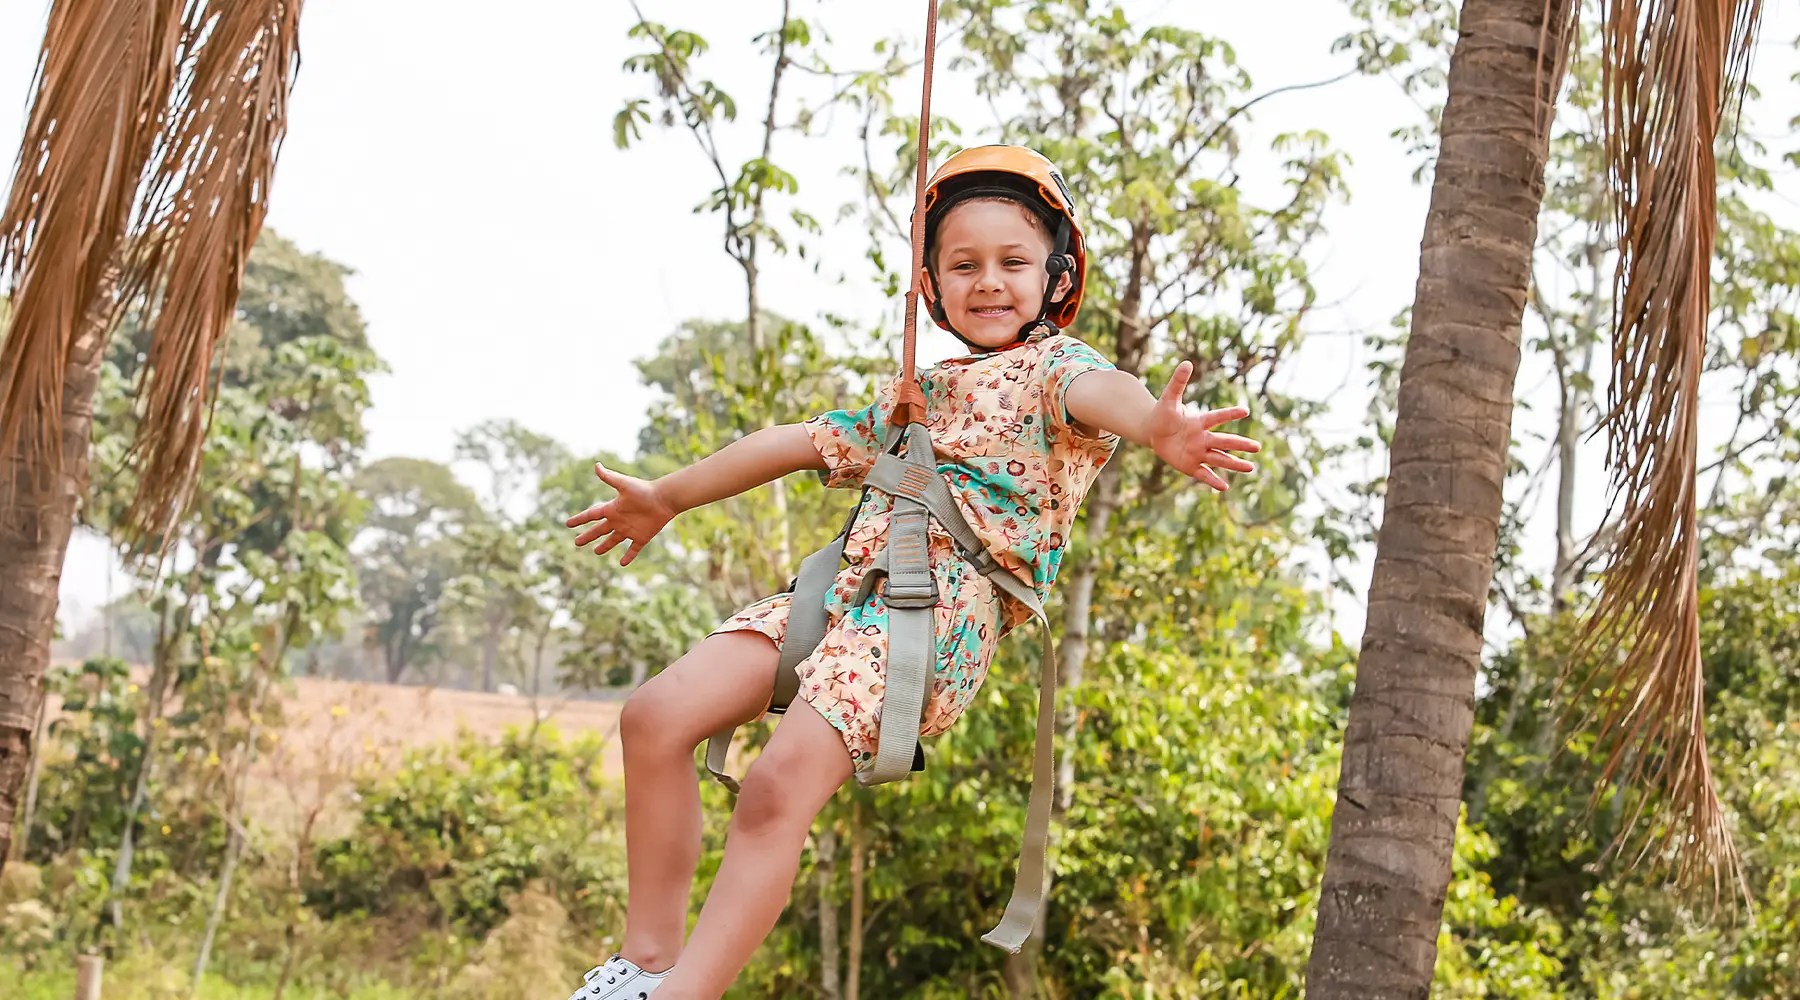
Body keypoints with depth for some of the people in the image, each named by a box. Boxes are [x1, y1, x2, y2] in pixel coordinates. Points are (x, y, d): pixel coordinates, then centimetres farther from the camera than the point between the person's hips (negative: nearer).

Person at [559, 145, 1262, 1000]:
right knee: (657, 716, -9)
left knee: (779, 784, -26)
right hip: (851, 590, 7)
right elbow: (803, 443, 38)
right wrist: (665, 499, 49)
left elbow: (1097, 390, -20)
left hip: (946, 608, -7)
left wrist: (1155, 425, -47)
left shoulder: (1051, 366, 5)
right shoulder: (914, 395, 28)